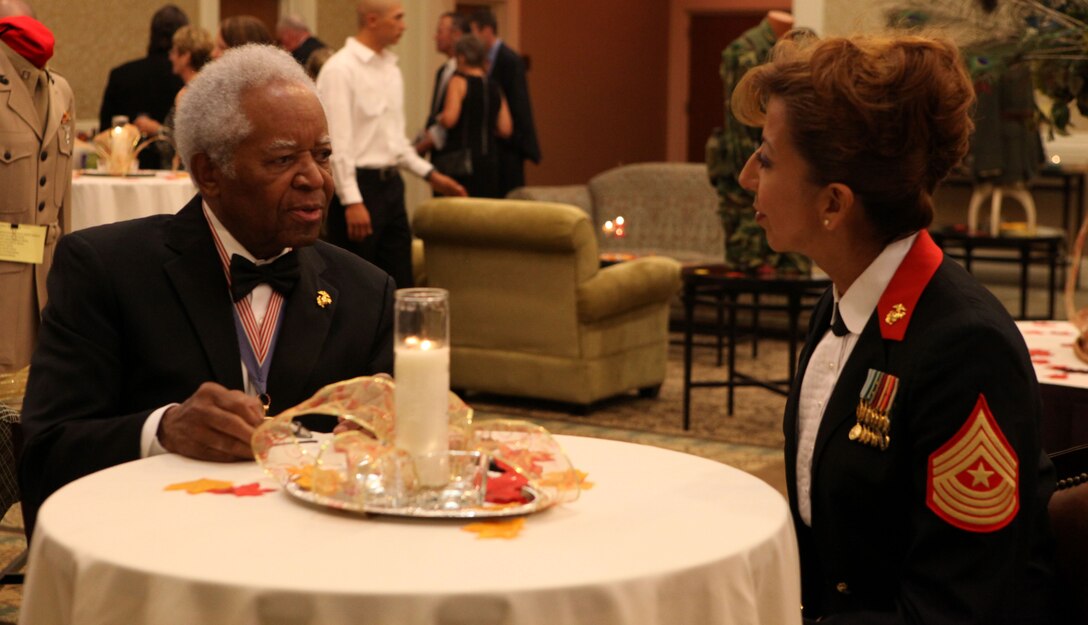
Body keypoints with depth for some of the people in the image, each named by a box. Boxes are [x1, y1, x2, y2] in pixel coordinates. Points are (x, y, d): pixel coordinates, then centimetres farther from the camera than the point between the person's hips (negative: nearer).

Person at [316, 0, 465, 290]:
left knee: (400, 285, 9)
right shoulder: (340, 69, -12)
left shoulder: (391, 68, 13)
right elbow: (336, 143, -17)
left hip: (391, 184, 8)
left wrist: (430, 174, 16)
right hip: (357, 185, -8)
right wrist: (352, 201, -21)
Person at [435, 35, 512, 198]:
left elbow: (449, 119, -15)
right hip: (489, 159, 5)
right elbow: (505, 129, 8)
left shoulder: (459, 81, -4)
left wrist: (439, 118, 6)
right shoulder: (495, 87, 11)